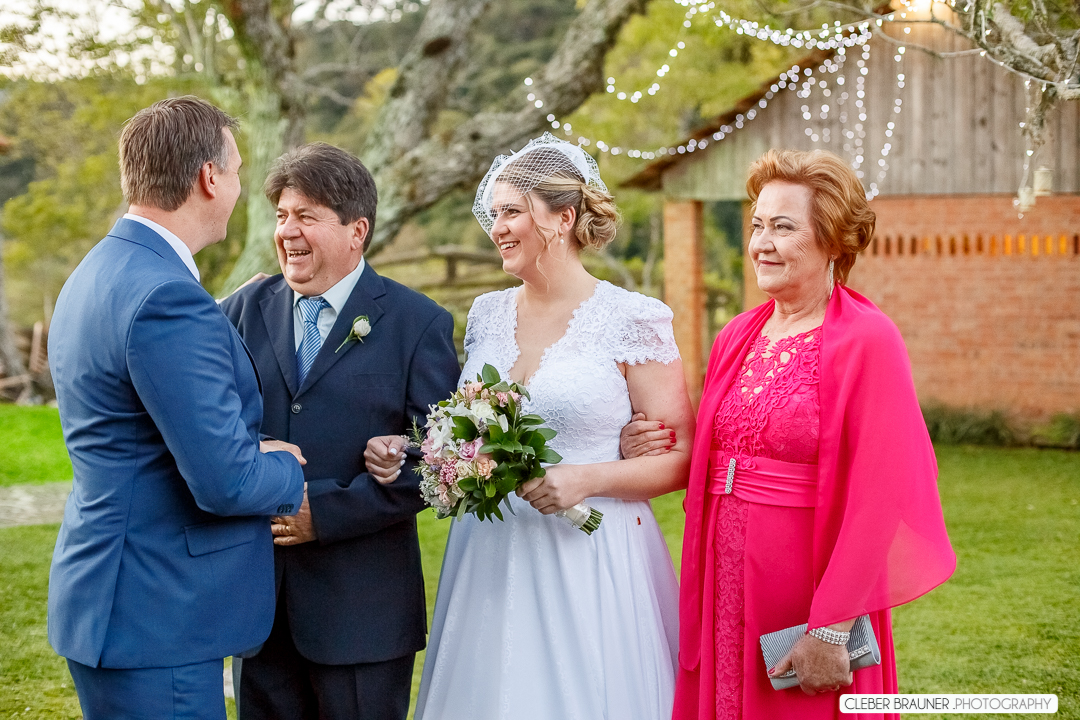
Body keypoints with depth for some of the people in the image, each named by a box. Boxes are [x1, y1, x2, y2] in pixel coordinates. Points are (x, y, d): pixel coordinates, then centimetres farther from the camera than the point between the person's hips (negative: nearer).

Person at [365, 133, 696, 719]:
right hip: (488, 557, 5)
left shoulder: (632, 321, -7)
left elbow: (681, 459, -7)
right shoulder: (487, 315, 9)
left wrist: (588, 479, -20)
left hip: (589, 561, -5)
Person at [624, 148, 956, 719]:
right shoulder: (737, 337, 9)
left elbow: (874, 499, -16)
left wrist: (831, 629, -20)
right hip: (727, 587, 6)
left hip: (808, 585, -6)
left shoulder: (867, 341, -11)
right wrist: (648, 449, -1)